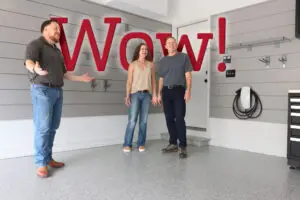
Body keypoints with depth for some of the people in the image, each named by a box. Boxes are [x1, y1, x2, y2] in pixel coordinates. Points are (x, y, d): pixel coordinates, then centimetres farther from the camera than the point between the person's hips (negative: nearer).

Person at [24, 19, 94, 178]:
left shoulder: (57, 51, 24)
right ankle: (41, 163, -2)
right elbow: (29, 61, -19)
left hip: (57, 91, 7)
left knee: (52, 127, 5)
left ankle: (48, 158, 13)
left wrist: (81, 78, 28)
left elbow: (64, 73, 28)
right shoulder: (36, 44, 0)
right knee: (43, 127, -9)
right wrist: (35, 68, -42)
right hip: (42, 89, -7)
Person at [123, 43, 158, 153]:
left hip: (146, 94, 3)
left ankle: (141, 144, 15)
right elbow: (129, 81, 0)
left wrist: (154, 95, 5)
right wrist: (127, 96, -6)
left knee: (143, 121, 5)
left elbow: (153, 81, 11)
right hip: (135, 94, -2)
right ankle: (127, 144, 6)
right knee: (132, 120, -5)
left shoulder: (150, 64, 10)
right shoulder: (133, 65, 4)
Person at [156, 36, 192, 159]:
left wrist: (188, 90, -10)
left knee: (179, 118, -9)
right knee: (169, 118, 6)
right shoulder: (162, 61, 16)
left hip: (179, 90, -4)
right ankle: (173, 144, 16)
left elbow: (188, 75, 1)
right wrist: (159, 93, 12)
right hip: (166, 91, 4)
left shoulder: (184, 57, 6)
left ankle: (183, 146, -3)